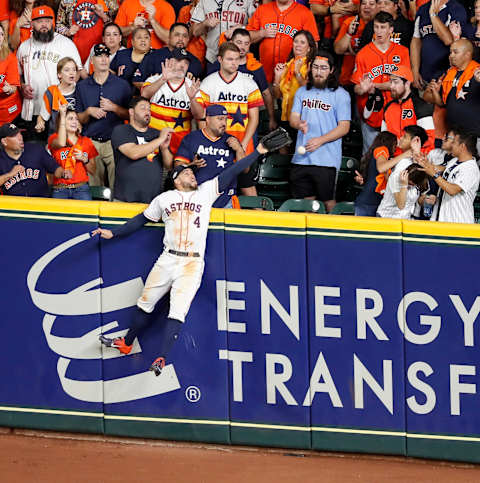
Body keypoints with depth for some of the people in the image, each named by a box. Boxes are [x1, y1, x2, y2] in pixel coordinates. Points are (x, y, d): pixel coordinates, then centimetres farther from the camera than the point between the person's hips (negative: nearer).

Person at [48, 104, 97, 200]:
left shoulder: (86, 141, 16)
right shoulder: (54, 138, 9)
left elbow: (93, 170, 18)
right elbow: (61, 143, -18)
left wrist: (84, 159, -4)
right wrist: (62, 116, -13)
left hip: (81, 189, 2)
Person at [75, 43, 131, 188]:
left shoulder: (122, 85, 7)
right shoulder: (82, 86, 11)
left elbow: (129, 115, 6)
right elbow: (79, 120, 13)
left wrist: (113, 107, -10)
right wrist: (89, 111, -7)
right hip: (91, 142, 1)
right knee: (94, 190, -1)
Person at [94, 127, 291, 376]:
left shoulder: (206, 192, 9)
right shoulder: (164, 199, 13)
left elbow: (230, 173, 5)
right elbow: (141, 219, 21)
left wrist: (257, 152, 2)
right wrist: (113, 233, 19)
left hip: (192, 264, -2)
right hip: (167, 260, 2)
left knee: (177, 313, -13)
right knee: (145, 304, 9)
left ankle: (161, 358, -20)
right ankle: (126, 344, 27)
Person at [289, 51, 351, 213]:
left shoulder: (340, 95, 0)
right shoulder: (302, 92, 15)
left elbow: (344, 127, -4)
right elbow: (293, 118, 10)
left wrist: (320, 140, -16)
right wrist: (299, 124, -16)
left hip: (327, 159, -4)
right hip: (302, 157, 4)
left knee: (327, 200, -5)